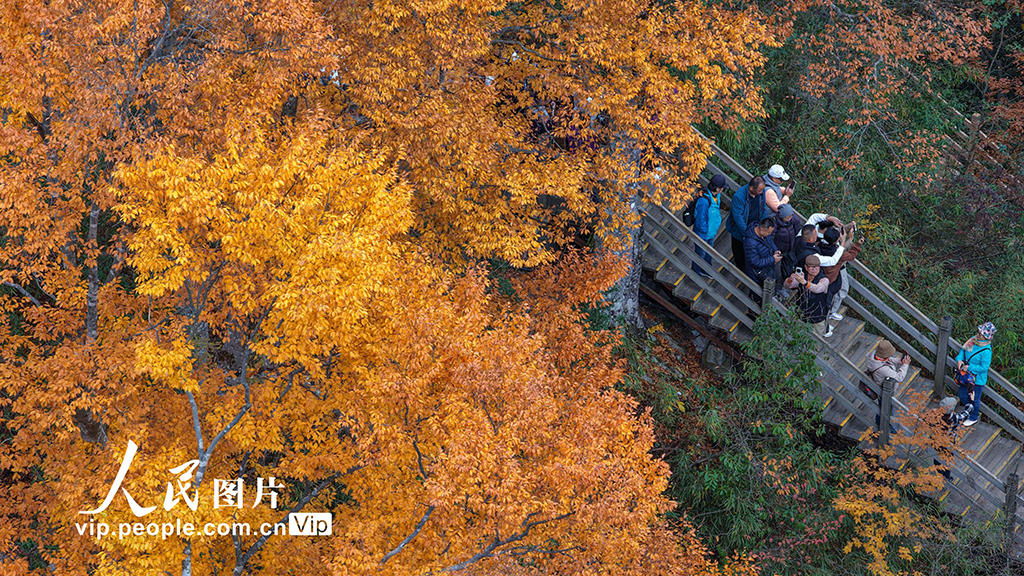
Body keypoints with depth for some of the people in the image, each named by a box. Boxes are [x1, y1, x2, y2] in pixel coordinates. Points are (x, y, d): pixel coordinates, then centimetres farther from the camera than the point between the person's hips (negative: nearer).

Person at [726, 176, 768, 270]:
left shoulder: (761, 192, -14)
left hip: (754, 226, 4)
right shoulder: (738, 196, -32)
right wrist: (746, 233, -23)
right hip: (739, 229, -4)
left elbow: (763, 208, 1)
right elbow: (738, 217, -27)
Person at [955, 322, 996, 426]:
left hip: (978, 379, -7)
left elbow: (984, 367, -26)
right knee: (962, 394, 23)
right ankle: (970, 410, 51)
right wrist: (959, 359, -13)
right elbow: (963, 350, 5)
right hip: (967, 375, 7)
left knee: (975, 400, 14)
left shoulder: (986, 351, -29)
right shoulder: (973, 340, -8)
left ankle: (973, 418, 39)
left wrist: (969, 367, -25)